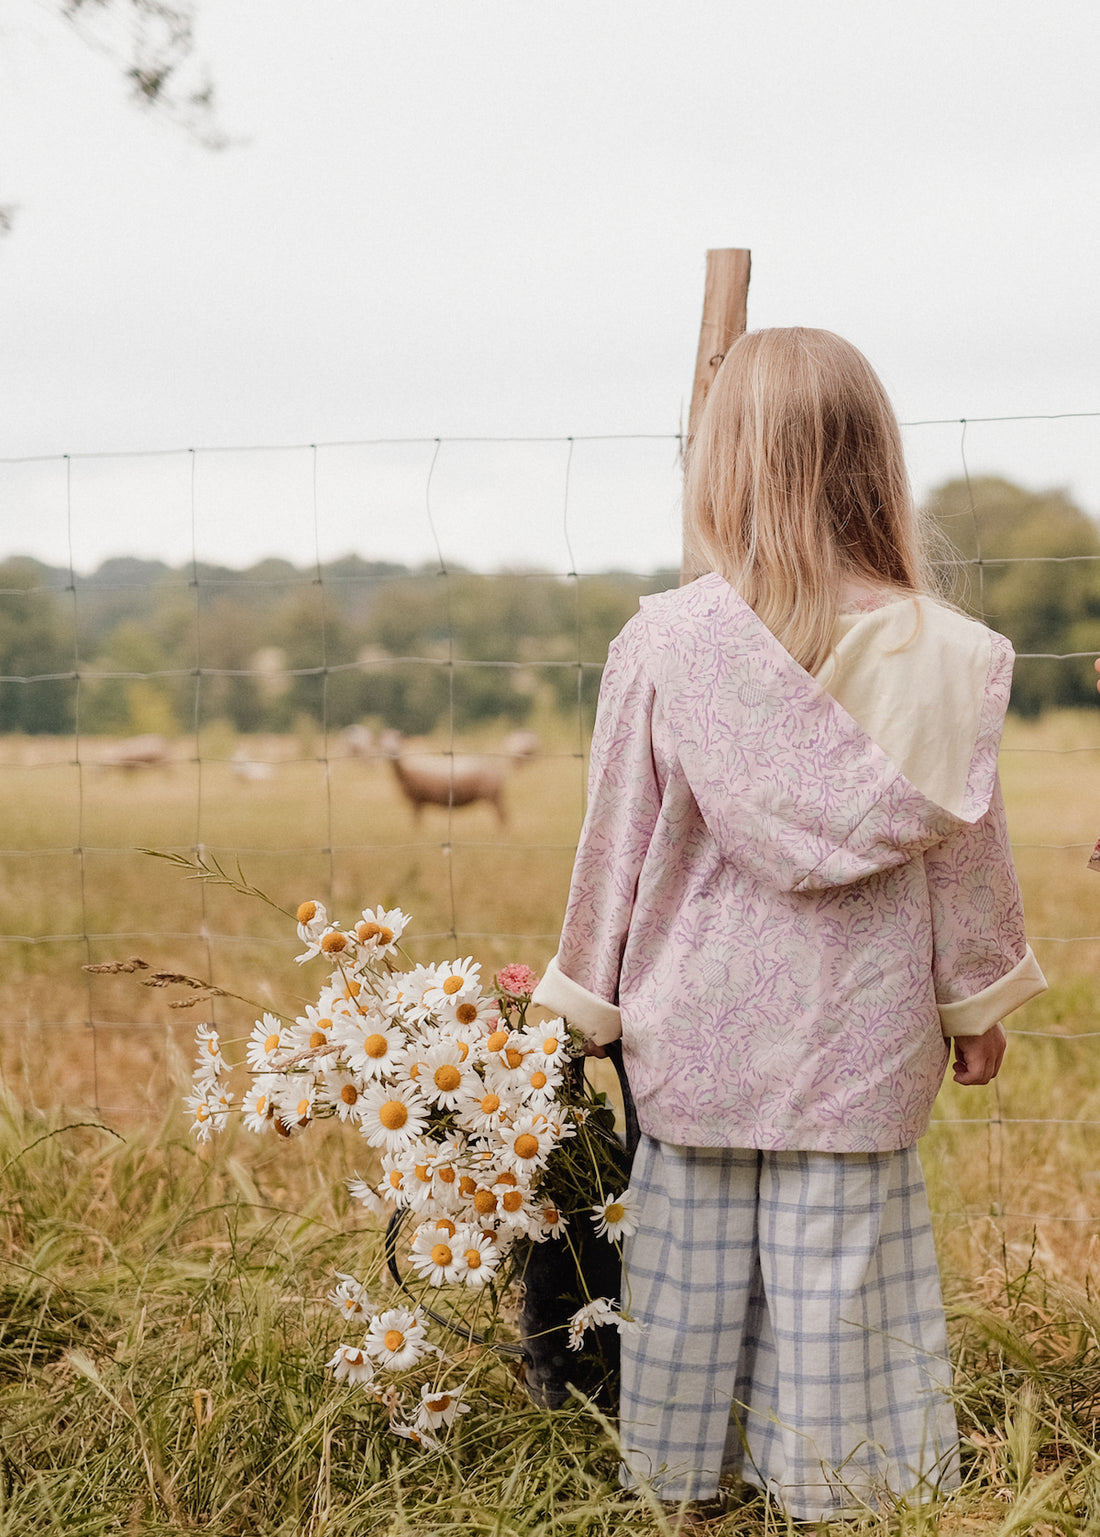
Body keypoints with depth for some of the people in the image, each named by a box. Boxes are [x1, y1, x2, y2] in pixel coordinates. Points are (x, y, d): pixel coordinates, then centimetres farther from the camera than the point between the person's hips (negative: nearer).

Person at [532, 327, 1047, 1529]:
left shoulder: (664, 643, -10)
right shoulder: (940, 653, -9)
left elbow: (619, 840, -3)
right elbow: (964, 848, -1)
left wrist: (590, 998, 10)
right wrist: (979, 999, 13)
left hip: (698, 1023, 1)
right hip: (860, 1030, 0)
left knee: (693, 1252, 13)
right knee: (838, 1264, 10)